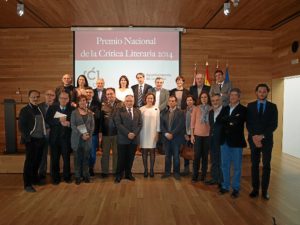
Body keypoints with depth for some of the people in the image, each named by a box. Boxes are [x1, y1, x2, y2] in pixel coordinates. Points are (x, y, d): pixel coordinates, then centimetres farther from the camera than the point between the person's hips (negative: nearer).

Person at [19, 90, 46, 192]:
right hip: (31, 141, -5)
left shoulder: (40, 109, 10)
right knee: (29, 162, 1)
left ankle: (34, 179, 33)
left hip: (40, 140, 5)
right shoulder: (25, 110, -6)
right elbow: (21, 126, -9)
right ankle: (27, 184, 11)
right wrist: (28, 138, -15)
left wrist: (44, 136, 6)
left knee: (37, 161, 15)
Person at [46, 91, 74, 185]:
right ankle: (55, 178, 23)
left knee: (66, 158, 7)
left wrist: (68, 124, -17)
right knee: (55, 158, 9)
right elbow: (48, 120, -7)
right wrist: (59, 120, -18)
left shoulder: (71, 109, 0)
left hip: (66, 137, -1)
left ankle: (67, 177, 23)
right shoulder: (52, 108, 3)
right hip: (54, 137, 1)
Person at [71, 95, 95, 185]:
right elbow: (73, 125, -5)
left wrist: (89, 134, -8)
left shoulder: (90, 112, 10)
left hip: (88, 138, 2)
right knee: (77, 158, 3)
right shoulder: (74, 112, 2)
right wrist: (81, 135, -14)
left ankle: (86, 175, 15)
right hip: (77, 138, -2)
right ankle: (77, 176, 11)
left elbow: (92, 125, 7)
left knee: (86, 157, 5)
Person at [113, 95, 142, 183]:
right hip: (123, 139, -3)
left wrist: (134, 133, -10)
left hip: (134, 138, 3)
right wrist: (128, 133, -15)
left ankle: (128, 174, 24)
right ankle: (119, 175, 16)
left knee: (130, 158, 10)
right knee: (121, 158, 3)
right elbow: (118, 124, -9)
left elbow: (140, 124, 5)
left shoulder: (138, 111, 12)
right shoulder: (119, 111, 1)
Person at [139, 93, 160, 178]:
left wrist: (157, 132, -1)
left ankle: (152, 170, 15)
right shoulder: (141, 109, 0)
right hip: (144, 133, 0)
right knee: (144, 152, 4)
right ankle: (145, 170, 14)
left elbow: (158, 121, 3)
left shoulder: (156, 109, 2)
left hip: (153, 133, 0)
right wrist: (138, 133, -1)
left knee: (152, 151, 5)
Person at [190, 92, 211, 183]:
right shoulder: (196, 108, 2)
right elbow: (192, 122, 2)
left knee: (205, 155, 6)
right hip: (197, 134, -1)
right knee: (197, 155, 1)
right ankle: (195, 176, 10)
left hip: (208, 135, 1)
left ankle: (203, 175, 18)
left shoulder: (211, 109, 2)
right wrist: (192, 135, -2)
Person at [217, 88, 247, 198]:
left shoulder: (243, 109, -4)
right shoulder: (225, 108, 11)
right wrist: (231, 120, -16)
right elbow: (218, 120, -4)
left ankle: (236, 188, 20)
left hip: (236, 141, -4)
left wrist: (226, 121, -8)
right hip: (224, 140, 5)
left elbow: (237, 122, -18)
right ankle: (225, 186, 26)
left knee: (237, 167, 7)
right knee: (225, 165, 13)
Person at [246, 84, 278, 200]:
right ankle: (255, 189, 15)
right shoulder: (250, 106, 5)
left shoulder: (272, 106, 3)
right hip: (253, 139, 1)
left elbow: (274, 124, -4)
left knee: (266, 165, 5)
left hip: (267, 140, 0)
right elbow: (248, 124, 0)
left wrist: (262, 136, -14)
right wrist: (254, 137, -12)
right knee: (254, 165, 5)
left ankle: (265, 190, 15)